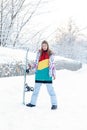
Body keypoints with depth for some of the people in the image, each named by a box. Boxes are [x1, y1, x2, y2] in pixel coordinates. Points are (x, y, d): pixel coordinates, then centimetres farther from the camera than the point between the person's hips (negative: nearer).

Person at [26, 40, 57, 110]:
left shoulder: (51, 54, 2)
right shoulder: (39, 53, 7)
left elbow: (53, 65, 5)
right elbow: (36, 62, 14)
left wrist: (54, 74, -1)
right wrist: (31, 67, 0)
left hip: (47, 74, -3)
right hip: (39, 73, 3)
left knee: (50, 89, -4)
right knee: (36, 88, 10)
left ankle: (54, 104, 2)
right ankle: (33, 102, 20)